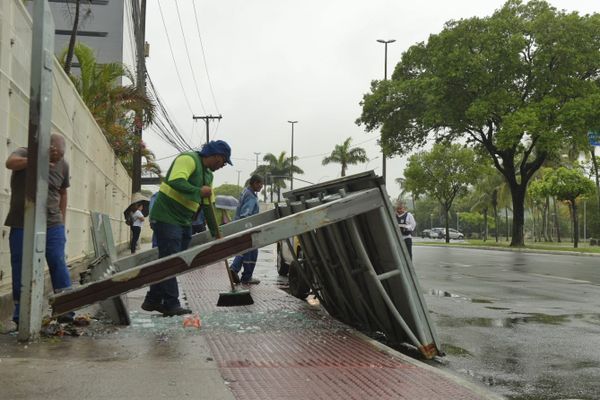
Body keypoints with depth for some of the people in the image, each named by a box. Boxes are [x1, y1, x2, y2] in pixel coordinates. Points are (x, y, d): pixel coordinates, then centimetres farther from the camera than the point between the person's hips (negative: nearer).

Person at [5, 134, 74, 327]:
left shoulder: (63, 165, 5)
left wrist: (62, 221, 13)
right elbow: (10, 162, -27)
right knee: (21, 268, 2)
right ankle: (20, 314, 12)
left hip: (52, 224, 1)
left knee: (58, 265, -6)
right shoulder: (25, 153, -3)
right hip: (22, 225, -1)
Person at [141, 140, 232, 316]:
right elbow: (176, 182, -30)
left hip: (184, 222, 10)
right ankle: (171, 304, -4)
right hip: (167, 217, -10)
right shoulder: (188, 159, -12)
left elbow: (207, 206, 18)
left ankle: (153, 301, 20)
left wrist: (216, 233, 15)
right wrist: (199, 191, -19)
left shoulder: (208, 174, 17)